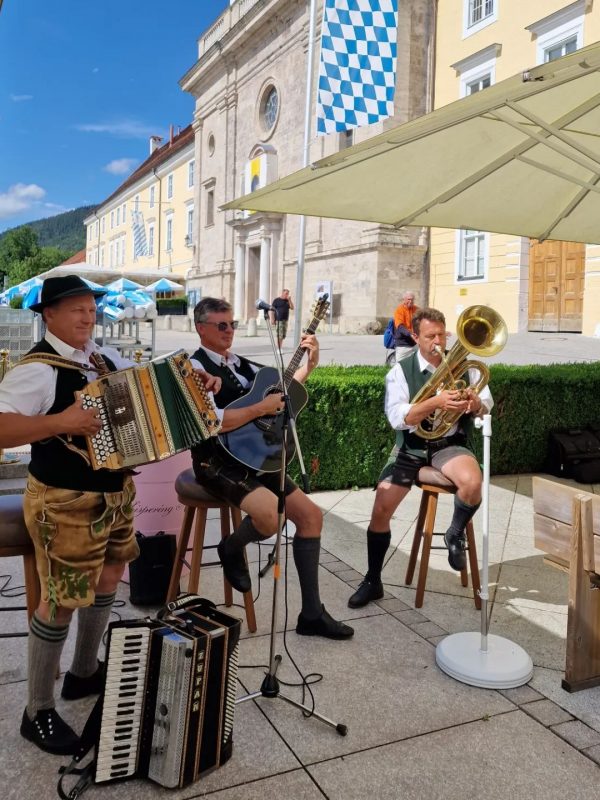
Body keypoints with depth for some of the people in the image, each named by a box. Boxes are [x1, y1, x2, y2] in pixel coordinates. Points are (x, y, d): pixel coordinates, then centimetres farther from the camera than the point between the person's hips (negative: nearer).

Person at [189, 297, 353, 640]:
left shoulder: (237, 363, 14)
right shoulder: (197, 367, -10)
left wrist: (309, 364, 5)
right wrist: (261, 408, -21)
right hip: (218, 462, -8)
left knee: (311, 514, 1)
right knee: (272, 515, -33)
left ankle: (311, 614, 9)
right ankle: (232, 549, 5)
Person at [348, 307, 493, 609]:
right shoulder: (401, 371, -5)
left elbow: (487, 405, 4)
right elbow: (397, 417, -17)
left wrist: (476, 403, -20)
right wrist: (436, 401, -30)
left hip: (448, 445, 1)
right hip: (411, 448, 0)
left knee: (473, 483, -32)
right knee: (381, 509, -10)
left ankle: (455, 535, 2)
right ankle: (372, 581, 11)